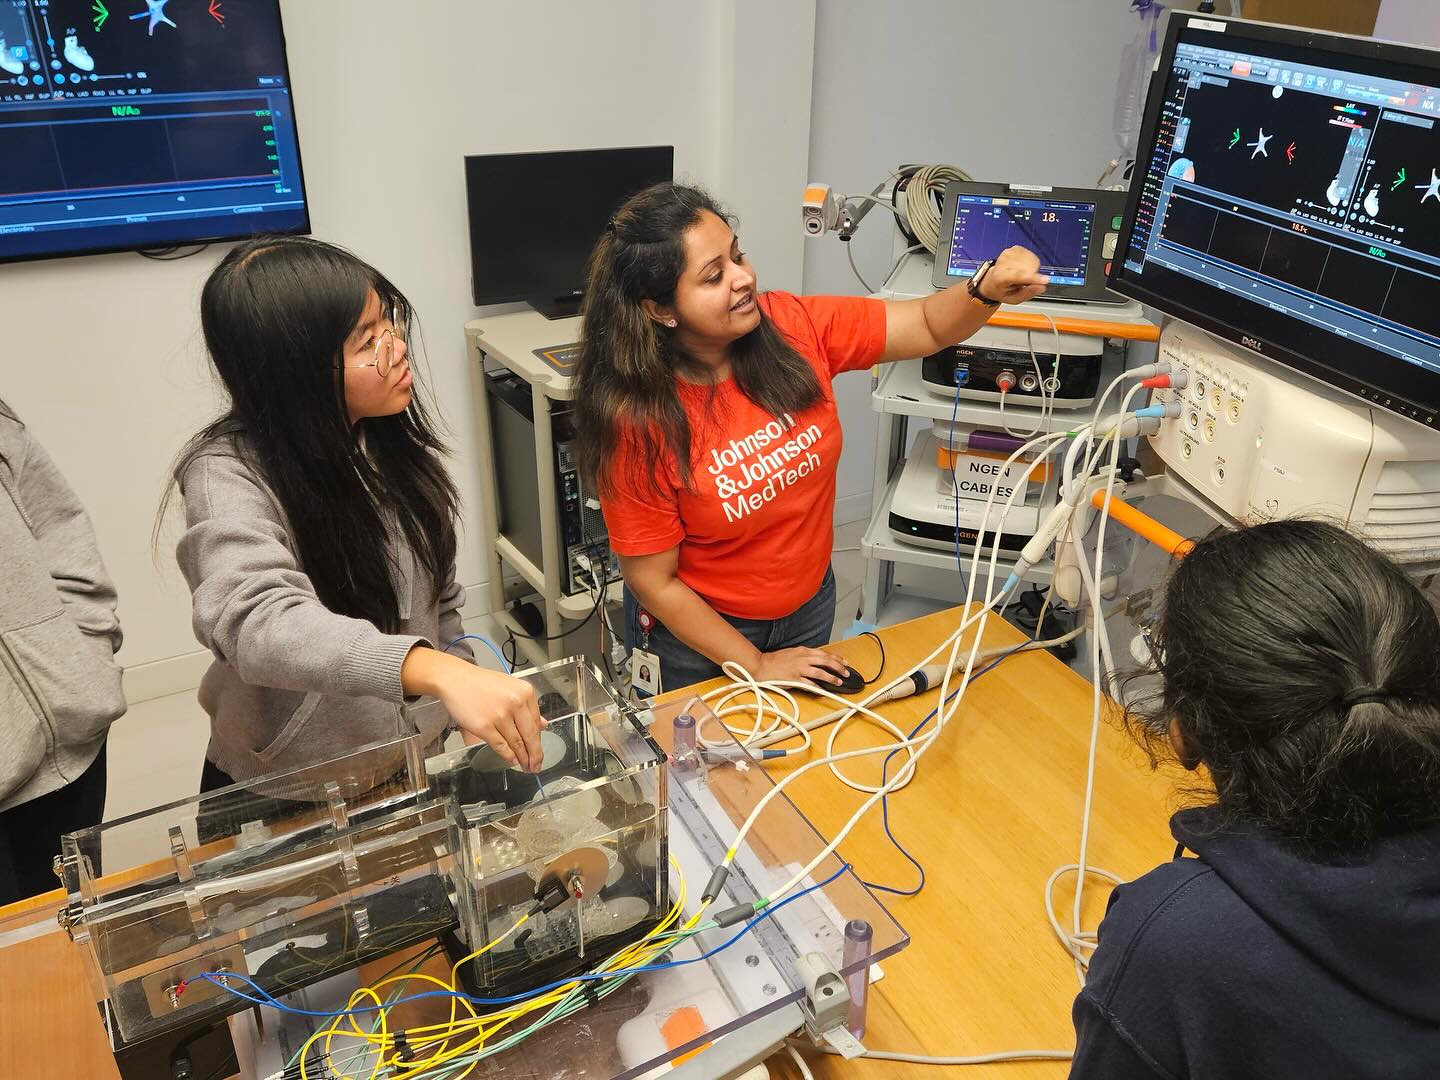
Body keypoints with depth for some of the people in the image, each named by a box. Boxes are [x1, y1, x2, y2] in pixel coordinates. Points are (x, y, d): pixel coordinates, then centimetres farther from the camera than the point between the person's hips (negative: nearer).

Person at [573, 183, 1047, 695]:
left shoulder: (794, 327, -18)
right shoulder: (639, 422, -28)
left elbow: (929, 326, -9)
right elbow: (653, 582, -20)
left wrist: (988, 288, -31)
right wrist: (756, 665, -16)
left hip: (808, 606, 5)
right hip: (696, 629, -4)